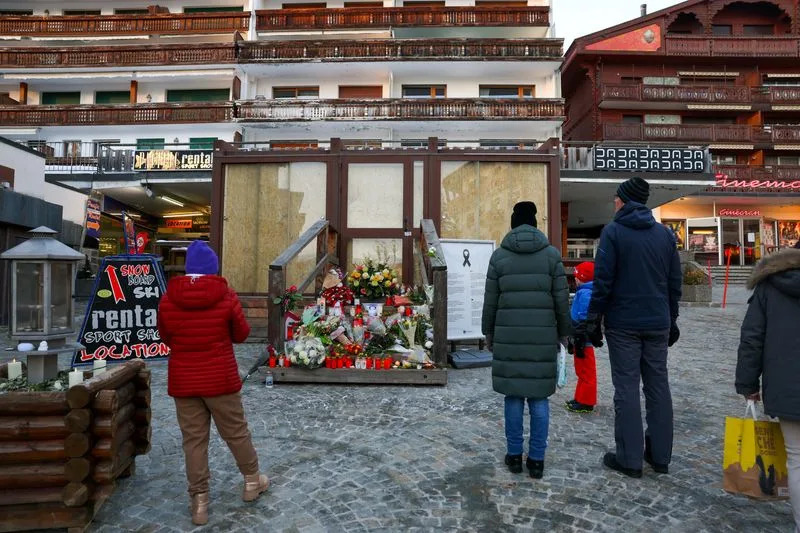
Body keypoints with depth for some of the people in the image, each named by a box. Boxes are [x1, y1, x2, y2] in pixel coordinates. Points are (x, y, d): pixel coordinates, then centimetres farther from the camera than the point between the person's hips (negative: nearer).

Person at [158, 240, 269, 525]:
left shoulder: (167, 299, -5)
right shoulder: (226, 296, -11)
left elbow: (165, 338, 8)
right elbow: (241, 334, -1)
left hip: (183, 382, 2)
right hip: (220, 379, -2)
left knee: (193, 440, 12)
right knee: (236, 432, 15)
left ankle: (199, 501, 20)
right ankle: (252, 481, 33)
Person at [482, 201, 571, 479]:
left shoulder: (499, 255, 1)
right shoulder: (551, 254, 1)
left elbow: (491, 301, 2)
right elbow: (562, 299, 1)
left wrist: (488, 332, 12)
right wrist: (563, 333, 12)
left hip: (509, 335, 0)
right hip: (543, 336, 0)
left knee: (513, 395, 9)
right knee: (539, 396, 8)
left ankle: (514, 455, 18)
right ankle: (537, 459, 14)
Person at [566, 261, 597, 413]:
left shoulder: (585, 293, -19)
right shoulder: (583, 292, 13)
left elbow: (583, 320, -23)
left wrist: (579, 341, -23)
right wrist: (574, 340, 23)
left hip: (583, 339, -10)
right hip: (579, 337, 10)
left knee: (586, 371, -1)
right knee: (582, 371, 17)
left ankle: (586, 402, 8)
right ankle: (581, 399, 27)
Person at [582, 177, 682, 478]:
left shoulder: (613, 232, -6)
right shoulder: (665, 234, 9)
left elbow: (603, 280, -11)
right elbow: (675, 282, 11)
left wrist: (593, 320, -5)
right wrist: (671, 319, 19)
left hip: (623, 323, -5)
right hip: (658, 323, 5)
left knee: (627, 388, 1)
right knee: (658, 385, 11)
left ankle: (630, 459, 7)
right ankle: (660, 456, 21)